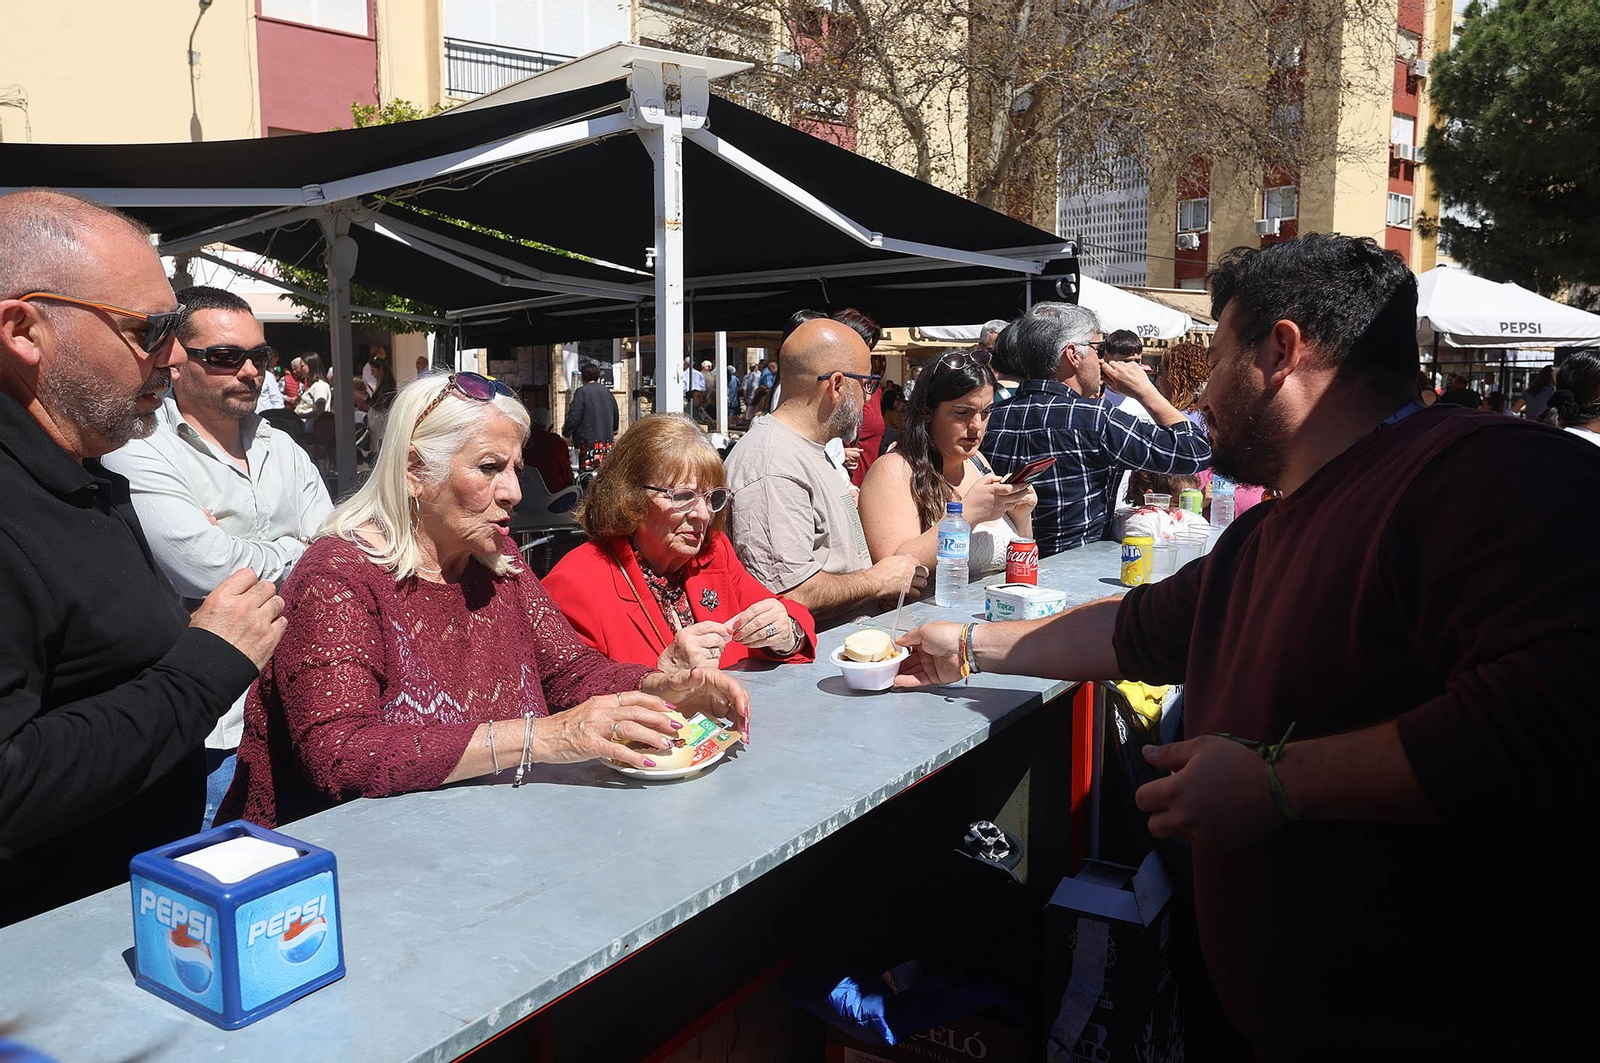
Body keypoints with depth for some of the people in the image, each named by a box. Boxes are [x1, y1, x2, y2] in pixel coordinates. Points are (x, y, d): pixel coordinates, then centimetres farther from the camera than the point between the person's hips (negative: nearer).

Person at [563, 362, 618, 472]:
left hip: (588, 441, -6)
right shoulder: (607, 392, 12)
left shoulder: (582, 392, -7)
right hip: (607, 440, 6)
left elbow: (574, 417, -10)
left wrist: (566, 432, 8)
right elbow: (616, 416, 21)